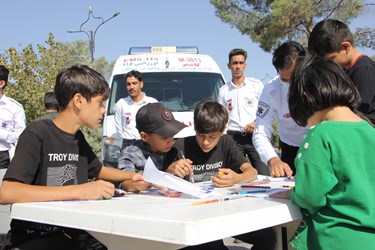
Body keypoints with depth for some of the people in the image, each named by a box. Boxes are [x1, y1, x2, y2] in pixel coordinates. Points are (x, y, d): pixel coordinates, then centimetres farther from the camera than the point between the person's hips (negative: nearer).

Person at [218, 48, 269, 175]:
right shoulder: (224, 90, 13)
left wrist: (256, 122, -10)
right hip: (233, 138, 2)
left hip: (254, 136, -2)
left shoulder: (256, 85, 5)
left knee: (264, 174, -11)